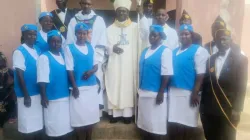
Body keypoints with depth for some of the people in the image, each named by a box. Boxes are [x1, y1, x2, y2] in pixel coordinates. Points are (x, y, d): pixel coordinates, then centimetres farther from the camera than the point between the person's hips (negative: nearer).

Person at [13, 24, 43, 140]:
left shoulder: (38, 50, 8)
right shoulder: (19, 52, -10)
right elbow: (19, 74, -14)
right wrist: (26, 95, -15)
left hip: (39, 93, 6)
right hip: (27, 94, -6)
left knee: (39, 124, 17)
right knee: (28, 126, 6)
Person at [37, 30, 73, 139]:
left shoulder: (63, 56, 9)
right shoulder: (44, 57, -10)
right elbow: (42, 80, -15)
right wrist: (44, 97, -17)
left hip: (66, 97, 6)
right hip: (52, 99, -6)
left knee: (66, 126, 16)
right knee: (54, 128, 7)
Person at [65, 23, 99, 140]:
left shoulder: (91, 48, 8)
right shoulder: (70, 48, -4)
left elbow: (96, 65, 10)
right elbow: (70, 70, -7)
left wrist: (91, 71, -12)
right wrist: (74, 87, -12)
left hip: (92, 86, 4)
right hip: (79, 87, -4)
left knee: (91, 114, 13)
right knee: (79, 115, 4)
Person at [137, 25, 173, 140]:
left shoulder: (165, 51, -8)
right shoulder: (145, 51, 13)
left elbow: (166, 74, -14)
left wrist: (161, 92, -17)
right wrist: (139, 89, 14)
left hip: (156, 93, -7)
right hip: (143, 92, 7)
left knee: (156, 123, 4)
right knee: (144, 122, 15)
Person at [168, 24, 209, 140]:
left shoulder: (199, 51, -4)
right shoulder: (174, 52, 15)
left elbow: (201, 75, -11)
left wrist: (195, 93, -16)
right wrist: (168, 89, 10)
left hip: (188, 92, -5)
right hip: (174, 91, 5)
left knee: (187, 123, 7)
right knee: (173, 123, 10)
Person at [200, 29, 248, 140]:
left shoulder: (240, 59, -1)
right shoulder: (210, 59, 10)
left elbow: (241, 86, -7)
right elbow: (206, 84, 8)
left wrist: (237, 109, -12)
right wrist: (202, 106, 6)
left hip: (228, 110, -3)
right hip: (209, 111, 3)